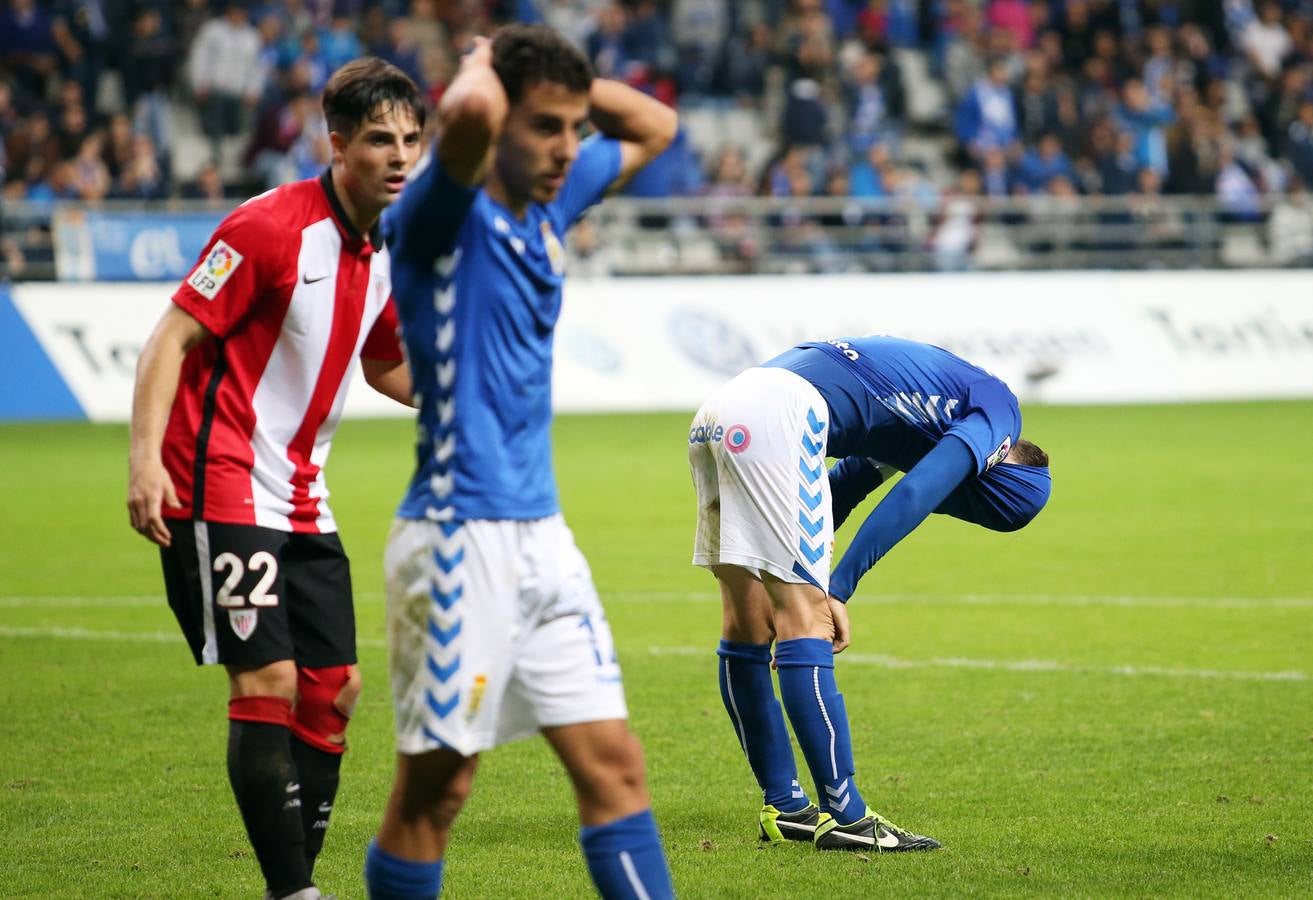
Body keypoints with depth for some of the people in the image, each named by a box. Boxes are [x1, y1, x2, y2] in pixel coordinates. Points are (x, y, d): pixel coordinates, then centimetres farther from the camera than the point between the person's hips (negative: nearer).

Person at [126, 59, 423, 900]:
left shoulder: (389, 253, 9)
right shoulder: (271, 226, -15)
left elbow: (389, 369, 24)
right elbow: (174, 335, -15)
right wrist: (146, 457, -25)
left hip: (302, 500, 8)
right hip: (221, 488, -8)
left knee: (334, 688, 5)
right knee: (267, 682, -13)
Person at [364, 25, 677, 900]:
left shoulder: (550, 205, 11)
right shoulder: (444, 217, -12)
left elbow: (655, 127, 27)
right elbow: (469, 112, -34)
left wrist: (567, 80, 10)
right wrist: (485, 64, -12)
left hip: (542, 533, 8)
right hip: (460, 537, -8)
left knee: (614, 763, 5)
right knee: (436, 786, 0)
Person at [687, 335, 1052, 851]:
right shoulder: (997, 408, 4)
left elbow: (841, 489, 28)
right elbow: (913, 498, -7)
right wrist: (839, 588, -7)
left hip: (718, 416, 9)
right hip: (779, 413, -9)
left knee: (749, 628, 14)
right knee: (805, 624, -7)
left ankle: (784, 808, 22)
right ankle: (844, 817, -4)